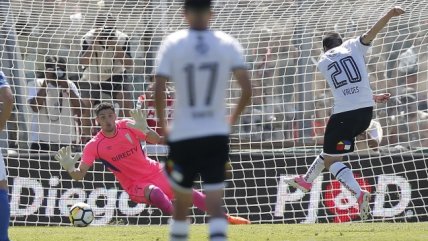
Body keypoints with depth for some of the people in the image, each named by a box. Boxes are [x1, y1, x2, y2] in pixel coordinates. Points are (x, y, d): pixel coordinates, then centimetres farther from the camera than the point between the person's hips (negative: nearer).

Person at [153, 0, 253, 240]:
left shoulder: (173, 44, -4)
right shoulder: (228, 44, -2)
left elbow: (159, 92, -10)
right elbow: (247, 90, -7)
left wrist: (163, 127, 5)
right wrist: (232, 120, 10)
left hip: (183, 136, 0)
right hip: (216, 135, 0)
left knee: (182, 200, 16)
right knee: (215, 203, -2)